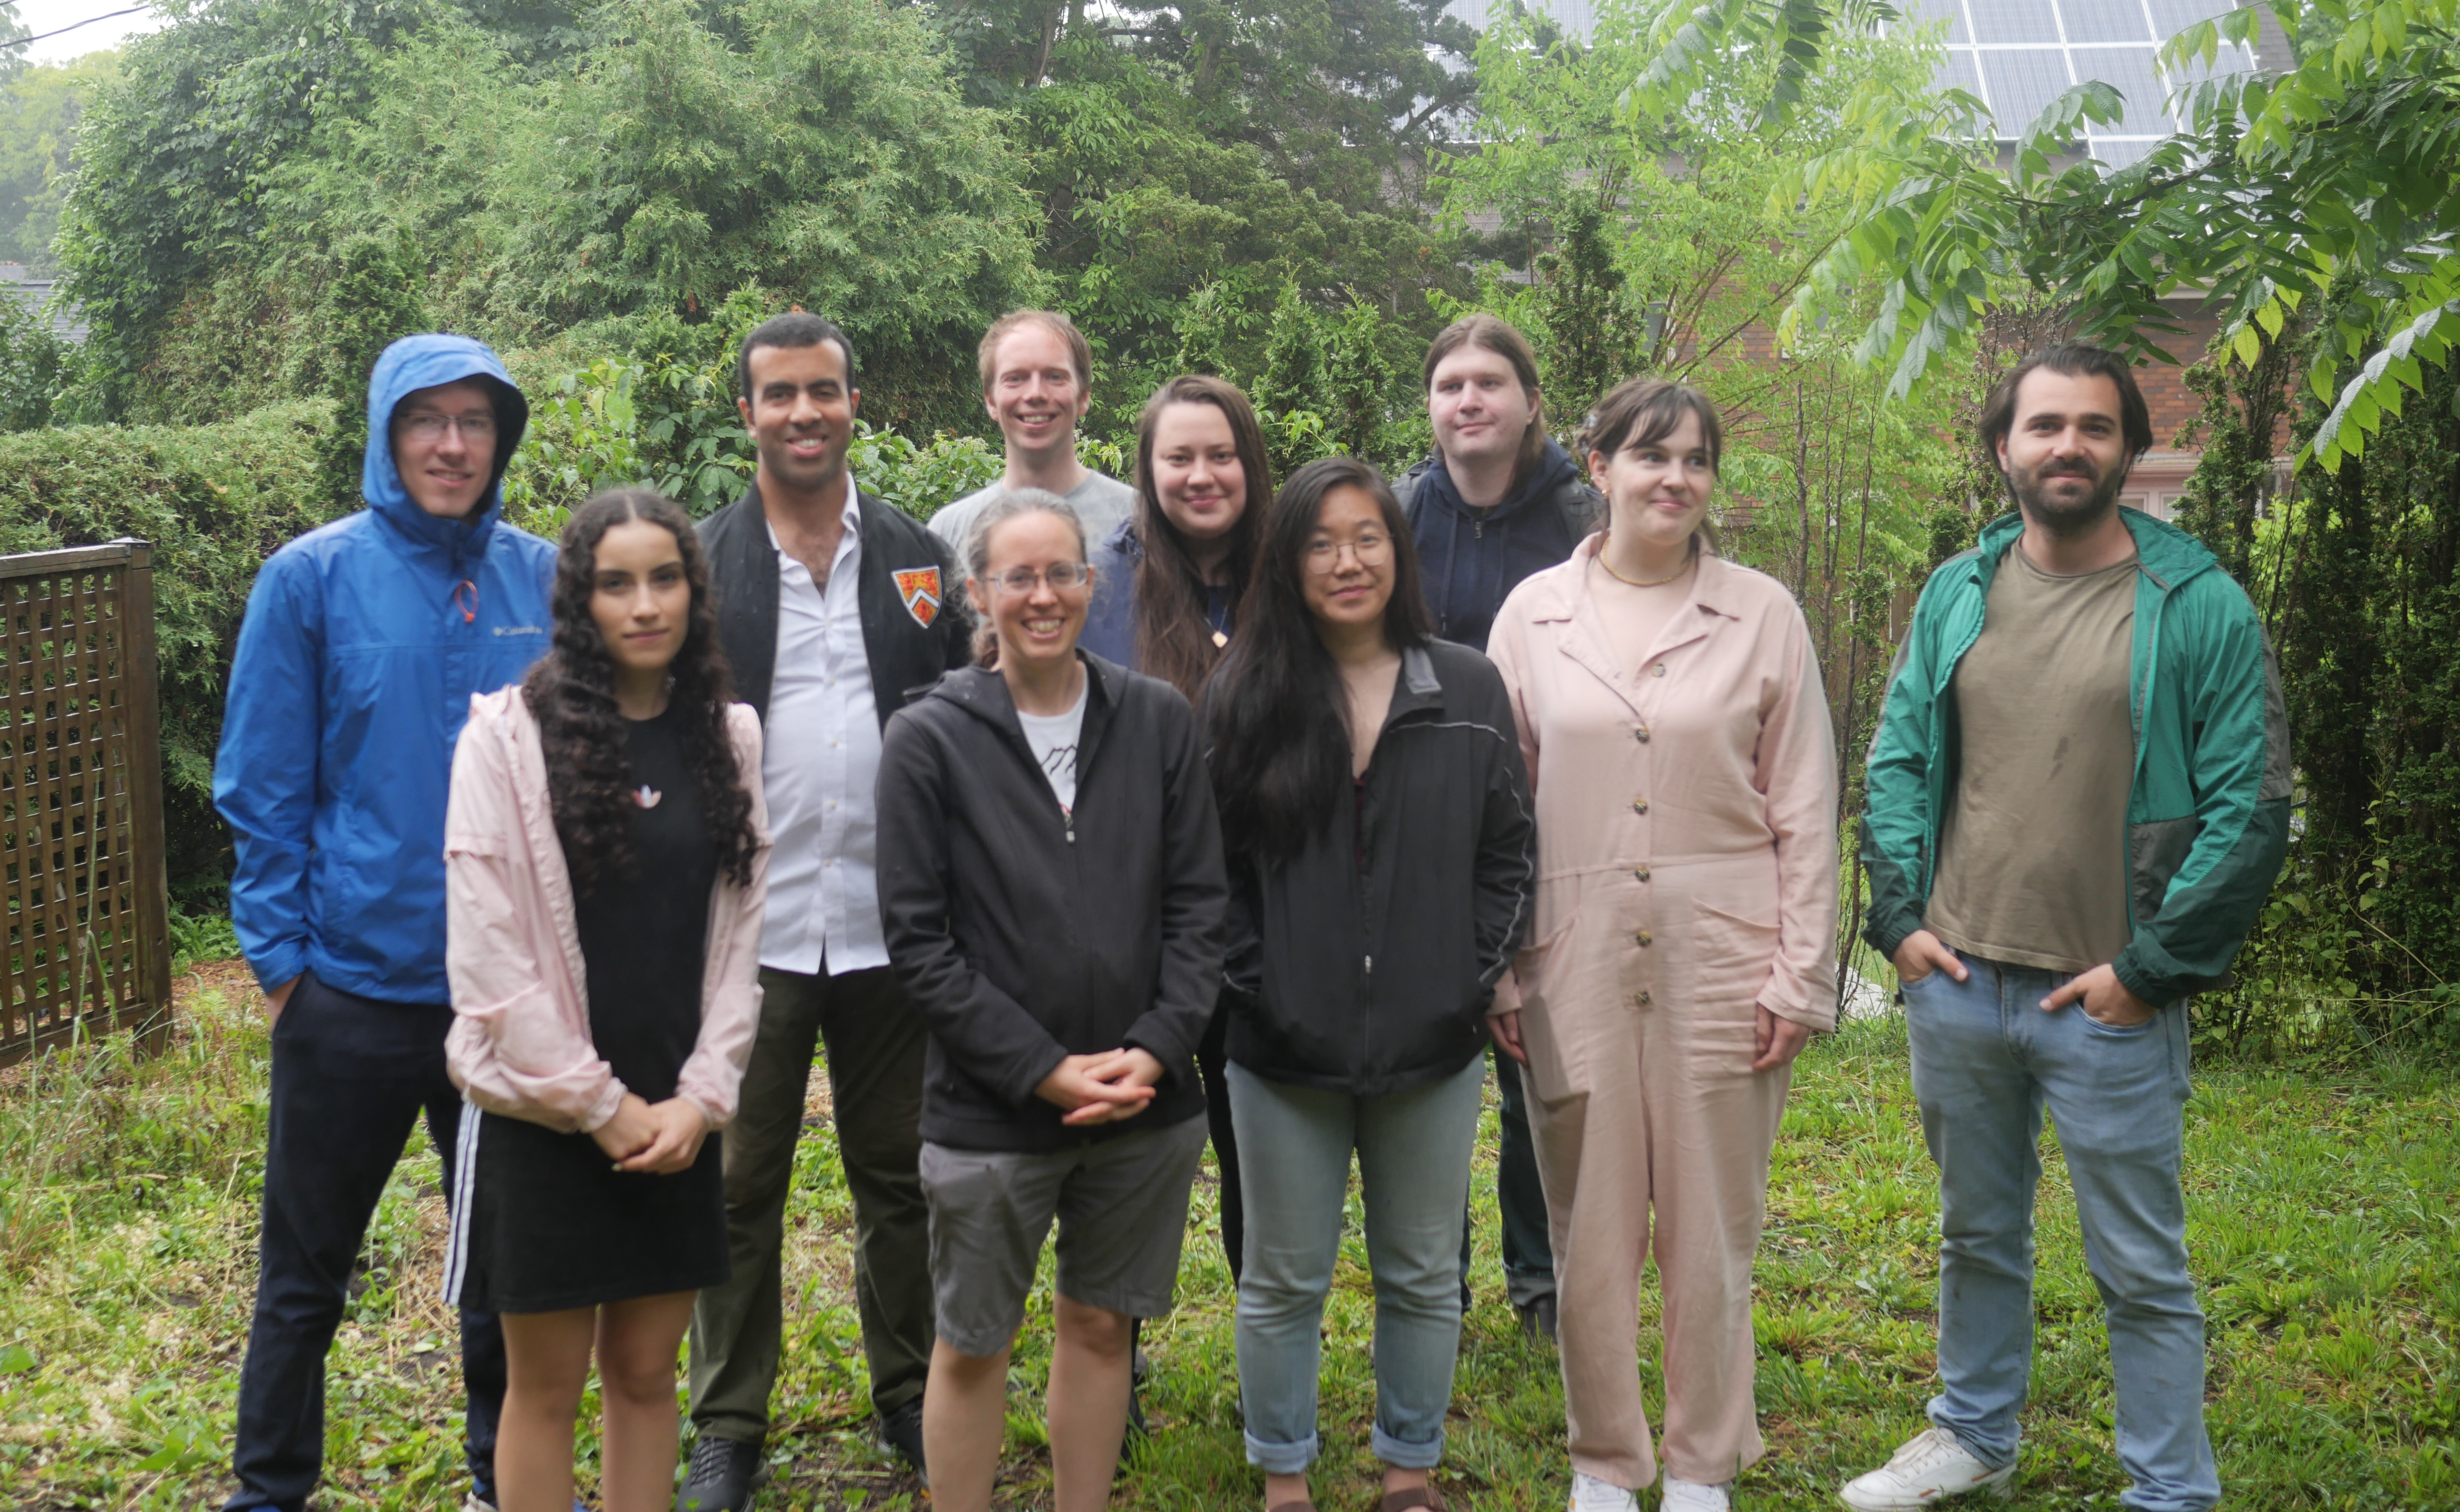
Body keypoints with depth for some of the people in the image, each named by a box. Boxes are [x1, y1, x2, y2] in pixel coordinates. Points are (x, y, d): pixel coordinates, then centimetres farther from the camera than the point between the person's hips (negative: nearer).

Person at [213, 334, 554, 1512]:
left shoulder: (543, 579, 1)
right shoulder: (312, 578, -7)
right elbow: (263, 787, -4)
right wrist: (279, 954, -7)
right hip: (354, 985, -2)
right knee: (305, 1272, 11)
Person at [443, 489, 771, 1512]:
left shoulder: (729, 740, 5)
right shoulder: (509, 736, -8)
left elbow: (739, 933, 5)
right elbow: (488, 951, -12)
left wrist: (700, 1099, -5)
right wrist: (599, 1104, -11)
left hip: (675, 1118, 4)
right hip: (544, 1111, -4)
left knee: (646, 1373, 12)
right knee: (548, 1383, 6)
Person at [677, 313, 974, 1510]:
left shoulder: (920, 561, 6)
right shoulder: (699, 566, 0)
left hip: (892, 926, 2)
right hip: (747, 929, -1)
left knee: (901, 1175, 13)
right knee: (739, 1185, 7)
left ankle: (911, 1397, 29)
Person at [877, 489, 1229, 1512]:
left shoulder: (1159, 720, 2)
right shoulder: (930, 740, -6)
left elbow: (1199, 904, 3)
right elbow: (919, 940, -8)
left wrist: (1154, 1050, -11)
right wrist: (1043, 1070, -13)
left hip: (1146, 1107, 3)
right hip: (989, 1112, -2)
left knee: (1100, 1324, 15)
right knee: (971, 1346, 9)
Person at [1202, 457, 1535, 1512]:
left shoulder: (1469, 692, 2)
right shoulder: (1241, 699, -2)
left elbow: (1506, 854, 5)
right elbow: (1211, 867, -1)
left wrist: (1477, 979, -3)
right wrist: (1252, 982, -8)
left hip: (1432, 1043, 1)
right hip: (1286, 1048, -1)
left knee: (1422, 1276, 14)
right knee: (1285, 1280, 11)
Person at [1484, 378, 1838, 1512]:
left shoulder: (1762, 614, 1)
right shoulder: (1533, 613, 4)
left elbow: (1804, 809, 2)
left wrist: (1799, 975, -3)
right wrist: (1494, 970, 2)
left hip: (1719, 955, -1)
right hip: (1574, 960, 1)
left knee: (1711, 1228, 7)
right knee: (1590, 1228, 7)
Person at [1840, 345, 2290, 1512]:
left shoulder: (2199, 606, -8)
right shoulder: (1956, 594, 6)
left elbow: (2249, 809, -9)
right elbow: (1897, 761, 12)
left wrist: (2148, 967, -12)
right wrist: (1900, 915, 1)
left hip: (2111, 1007, -4)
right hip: (1955, 984, 4)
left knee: (2141, 1270, 5)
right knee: (1976, 1236, 20)